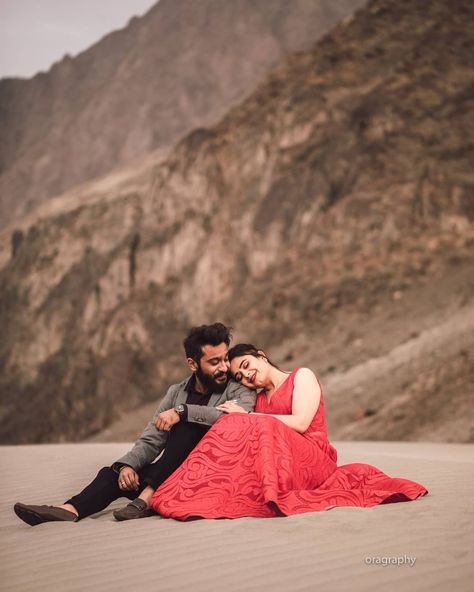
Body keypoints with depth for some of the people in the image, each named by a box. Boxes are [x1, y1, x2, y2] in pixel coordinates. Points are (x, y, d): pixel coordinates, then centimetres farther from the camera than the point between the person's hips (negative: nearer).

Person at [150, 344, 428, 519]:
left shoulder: (302, 376, 8)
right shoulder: (260, 399, 24)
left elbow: (300, 423, -9)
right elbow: (250, 443, 11)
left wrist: (246, 417, -5)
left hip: (312, 461, -5)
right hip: (281, 464, 5)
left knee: (261, 429, -32)